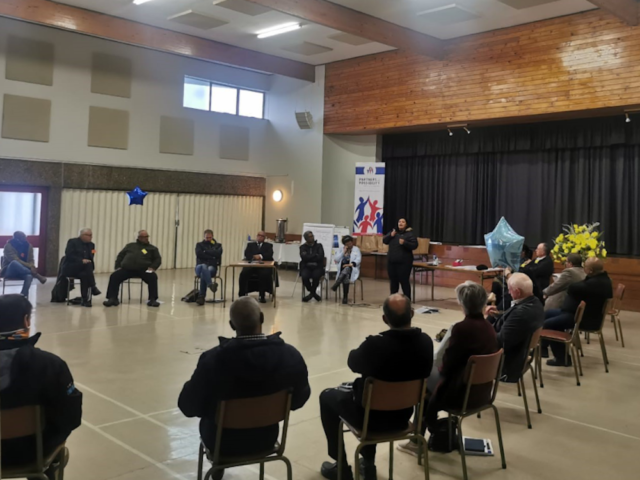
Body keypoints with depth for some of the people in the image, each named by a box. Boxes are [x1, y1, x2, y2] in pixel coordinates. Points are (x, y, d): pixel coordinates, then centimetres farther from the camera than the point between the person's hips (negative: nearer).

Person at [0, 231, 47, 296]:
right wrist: (30, 266, -34)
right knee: (14, 263, -40)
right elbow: (15, 260, -24)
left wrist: (32, 266, -24)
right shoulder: (8, 246, -13)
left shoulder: (28, 246, 2)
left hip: (23, 271, 3)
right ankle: (37, 275, -35)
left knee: (29, 276, -35)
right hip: (9, 271, -3)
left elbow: (31, 260, 1)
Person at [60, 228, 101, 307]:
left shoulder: (91, 245, 15)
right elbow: (69, 255, -14)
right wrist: (81, 261, -25)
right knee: (87, 265, -33)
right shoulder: (72, 242, -2)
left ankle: (85, 299, -32)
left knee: (84, 275, -32)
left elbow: (91, 258, 11)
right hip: (70, 268, -5)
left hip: (84, 269, 5)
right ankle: (93, 288, -31)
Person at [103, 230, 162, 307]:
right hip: (127, 269, 2)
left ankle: (152, 299, -25)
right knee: (114, 276, -21)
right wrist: (118, 266, 4)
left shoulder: (152, 248, 19)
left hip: (143, 270, -2)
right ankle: (112, 298, -17)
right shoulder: (130, 246, 24)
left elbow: (158, 259, 10)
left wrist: (152, 268, -10)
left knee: (153, 277, -31)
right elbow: (120, 256, 22)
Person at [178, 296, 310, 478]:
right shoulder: (291, 356, -23)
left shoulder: (213, 359, -30)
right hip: (266, 439, 2)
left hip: (223, 442, -2)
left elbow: (188, 407, -17)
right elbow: (299, 400, -6)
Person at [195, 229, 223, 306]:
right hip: (200, 267, 0)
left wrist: (205, 251, -1)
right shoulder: (199, 245, 19)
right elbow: (199, 253, -3)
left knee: (204, 274, -37)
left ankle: (201, 296, -43)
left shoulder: (218, 245, 19)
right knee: (204, 267, -40)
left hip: (212, 267, 0)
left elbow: (218, 253, -5)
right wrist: (212, 256, -6)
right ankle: (211, 284, -62)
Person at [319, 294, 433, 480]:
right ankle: (368, 462, 41)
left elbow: (353, 363, -9)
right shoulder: (425, 342, -16)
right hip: (403, 414, 5)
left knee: (327, 397, 22)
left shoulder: (375, 344, -31)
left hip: (371, 415, -5)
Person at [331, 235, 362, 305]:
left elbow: (358, 259, -7)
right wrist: (343, 252, -5)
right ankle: (345, 297, -39)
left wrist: (351, 264, -26)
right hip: (342, 270, 2)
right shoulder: (341, 250, 16)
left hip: (352, 270, -2)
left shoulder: (356, 249, 9)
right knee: (345, 277, -35)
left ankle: (336, 285, -54)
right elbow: (335, 260, 3)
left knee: (347, 269, -39)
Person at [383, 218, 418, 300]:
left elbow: (414, 245, -11)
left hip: (404, 262, -5)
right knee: (393, 281, 11)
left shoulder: (410, 234, -3)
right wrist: (391, 235, -9)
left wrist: (404, 243, -26)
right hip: (391, 261, 5)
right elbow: (384, 241, 9)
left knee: (404, 281, -6)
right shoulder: (393, 232, 13)